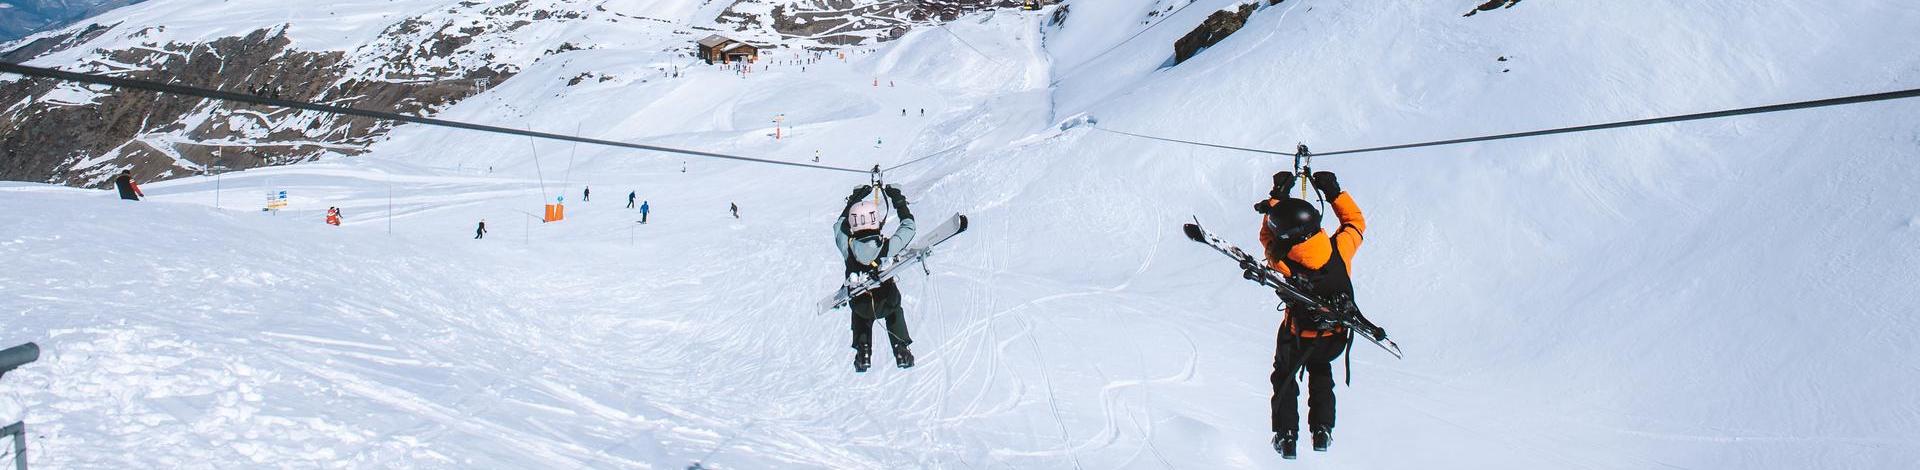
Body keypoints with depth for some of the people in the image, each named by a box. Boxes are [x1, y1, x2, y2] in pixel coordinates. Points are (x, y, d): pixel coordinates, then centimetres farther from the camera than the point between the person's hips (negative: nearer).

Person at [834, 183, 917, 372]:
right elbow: (908, 226, -3)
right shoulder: (888, 246, -24)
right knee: (895, 311, 35)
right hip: (887, 304, -1)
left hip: (860, 306, 1)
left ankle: (863, 354, 27)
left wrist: (854, 200, 11)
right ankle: (901, 352, 28)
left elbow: (841, 223, 2)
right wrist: (899, 201, 7)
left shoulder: (847, 246, -21)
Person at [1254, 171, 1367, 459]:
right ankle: (1322, 430, 27)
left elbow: (1268, 236, -9)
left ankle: (1286, 434, 20)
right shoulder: (1339, 249, -29)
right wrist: (1334, 192, -1)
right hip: (1336, 338, 2)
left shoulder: (1283, 261, -32)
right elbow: (1356, 222, -6)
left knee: (1284, 376, 27)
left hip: (1298, 339, -2)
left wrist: (1276, 197, -5)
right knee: (1320, 371, 33)